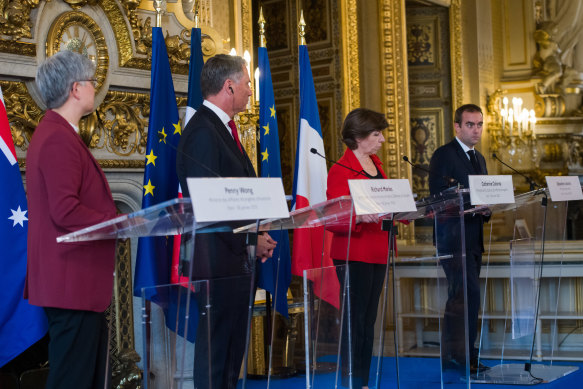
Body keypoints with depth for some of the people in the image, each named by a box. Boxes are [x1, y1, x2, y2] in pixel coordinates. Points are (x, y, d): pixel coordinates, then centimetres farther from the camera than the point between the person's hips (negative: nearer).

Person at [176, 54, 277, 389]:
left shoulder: (224, 129, 18)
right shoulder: (203, 132, -15)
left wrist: (258, 237, 7)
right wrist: (250, 241, -15)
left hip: (239, 261, 10)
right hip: (221, 261, -10)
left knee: (233, 351, 15)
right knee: (217, 354, -4)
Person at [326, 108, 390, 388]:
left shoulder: (376, 165, 15)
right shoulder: (340, 170, -10)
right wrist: (359, 217, -31)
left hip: (377, 253, 8)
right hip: (353, 255, -8)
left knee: (368, 320, 11)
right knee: (355, 319, -5)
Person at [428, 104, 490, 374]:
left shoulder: (479, 159, 19)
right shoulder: (443, 156, -7)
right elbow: (438, 199, -15)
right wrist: (471, 205, -23)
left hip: (473, 238, 8)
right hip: (453, 237, -8)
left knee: (460, 298, 11)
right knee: (469, 294, -14)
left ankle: (452, 355, 17)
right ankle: (462, 354, -8)